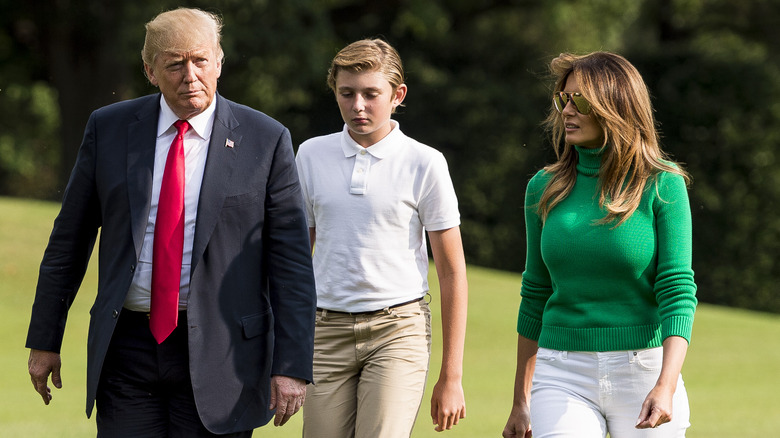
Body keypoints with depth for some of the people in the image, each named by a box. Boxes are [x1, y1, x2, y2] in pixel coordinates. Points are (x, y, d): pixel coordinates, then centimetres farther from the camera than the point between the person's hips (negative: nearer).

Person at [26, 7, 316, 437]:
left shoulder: (265, 140, -2)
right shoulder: (109, 128, 5)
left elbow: (291, 261, -3)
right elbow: (69, 240, 11)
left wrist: (292, 366, -9)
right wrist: (44, 340, 10)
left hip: (218, 353, -2)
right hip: (128, 349, 2)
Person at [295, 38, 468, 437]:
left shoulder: (424, 163, -2)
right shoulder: (311, 155, 7)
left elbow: (452, 272, 1)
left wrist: (451, 377, -1)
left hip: (397, 329, -3)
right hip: (328, 331, 3)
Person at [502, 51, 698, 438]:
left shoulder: (662, 186, -4)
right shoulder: (544, 188, 7)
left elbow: (678, 290, -9)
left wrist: (666, 385, -23)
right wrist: (521, 401, 15)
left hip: (642, 373, -2)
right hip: (563, 372, 2)